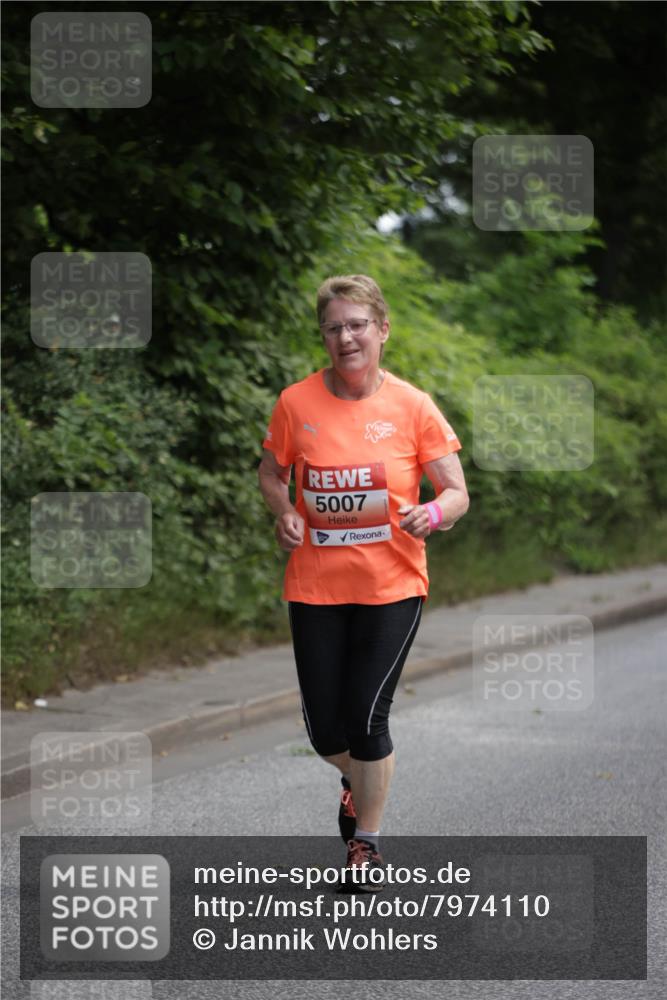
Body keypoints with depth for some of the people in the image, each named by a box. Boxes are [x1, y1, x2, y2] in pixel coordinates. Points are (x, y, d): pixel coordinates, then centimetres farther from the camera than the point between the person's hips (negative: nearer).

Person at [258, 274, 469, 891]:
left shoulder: (412, 406, -6)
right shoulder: (297, 403, -3)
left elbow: (456, 493, -2)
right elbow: (271, 473, 13)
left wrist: (435, 514, -24)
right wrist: (284, 512, -8)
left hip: (392, 586, -2)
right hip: (315, 586, 2)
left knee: (367, 718, -6)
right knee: (324, 728, 5)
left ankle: (367, 839, 17)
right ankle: (356, 779, 42)